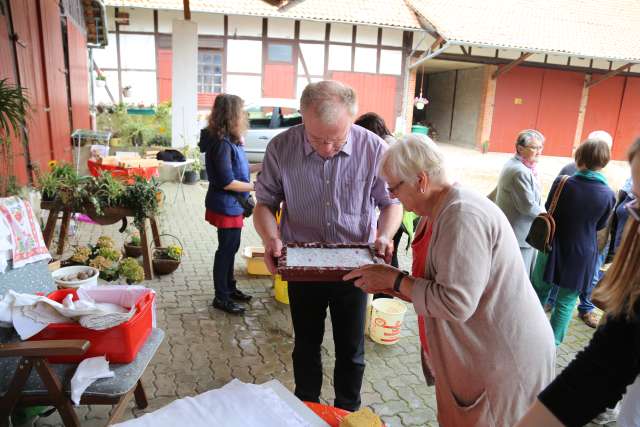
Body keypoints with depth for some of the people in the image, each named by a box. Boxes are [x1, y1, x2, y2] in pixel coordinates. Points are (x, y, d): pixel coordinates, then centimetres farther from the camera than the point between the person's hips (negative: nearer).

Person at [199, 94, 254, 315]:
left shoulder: (229, 139, 7)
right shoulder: (222, 143, -23)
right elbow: (227, 182, -24)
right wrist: (255, 187, -17)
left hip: (232, 204, 10)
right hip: (226, 206, -10)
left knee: (231, 247, 20)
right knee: (226, 249, 2)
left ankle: (229, 288, 36)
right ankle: (221, 297, 17)